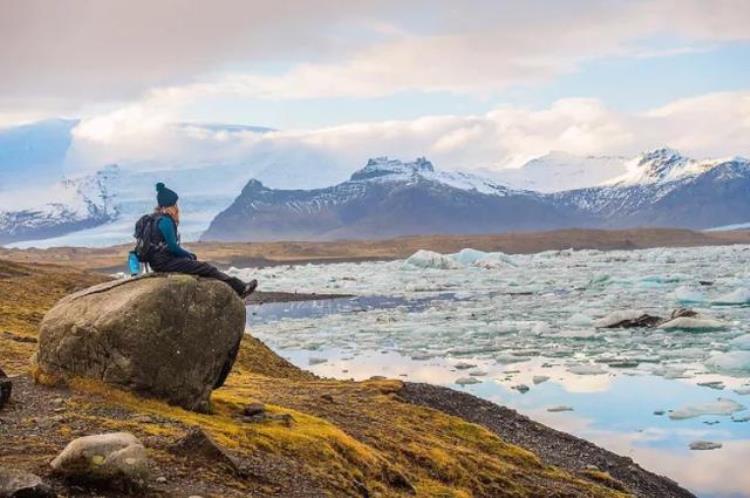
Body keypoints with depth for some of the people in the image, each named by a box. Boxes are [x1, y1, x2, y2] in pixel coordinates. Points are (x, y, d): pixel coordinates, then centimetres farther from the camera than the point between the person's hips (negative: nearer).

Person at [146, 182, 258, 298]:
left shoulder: (158, 218, 15)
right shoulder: (165, 221, -17)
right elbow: (173, 247, -17)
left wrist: (189, 254, 9)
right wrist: (189, 255, 0)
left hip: (162, 260, 10)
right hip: (164, 263, -10)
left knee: (204, 267, 10)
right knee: (206, 268, -7)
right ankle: (241, 288, -1)